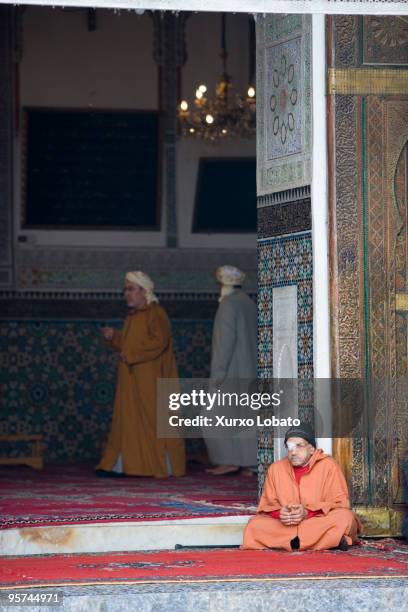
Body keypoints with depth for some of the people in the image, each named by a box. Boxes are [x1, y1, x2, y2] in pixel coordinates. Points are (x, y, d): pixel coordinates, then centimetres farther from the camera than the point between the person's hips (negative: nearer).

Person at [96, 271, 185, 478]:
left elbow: (159, 342, -22)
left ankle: (163, 465, 1)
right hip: (132, 380, 8)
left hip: (150, 380, -8)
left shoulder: (156, 314, -10)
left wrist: (131, 354, -21)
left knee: (153, 419, -5)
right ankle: (123, 464, 5)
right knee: (129, 420, 5)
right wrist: (114, 337, 6)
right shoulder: (132, 316, 16)